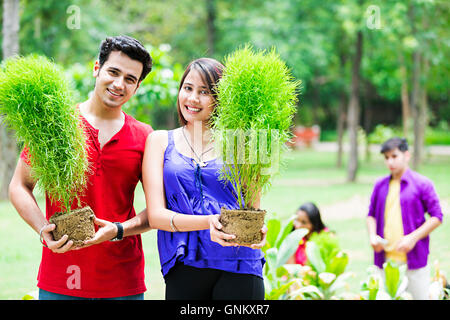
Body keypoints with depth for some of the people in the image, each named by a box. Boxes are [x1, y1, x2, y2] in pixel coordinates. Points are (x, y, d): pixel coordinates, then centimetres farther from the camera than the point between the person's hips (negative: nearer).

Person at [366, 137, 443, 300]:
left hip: (414, 258, -4)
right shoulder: (380, 185, 10)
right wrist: (372, 235, -1)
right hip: (385, 258, 4)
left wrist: (413, 238, -13)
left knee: (418, 296, 0)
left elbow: (436, 217, -2)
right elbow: (371, 215, 19)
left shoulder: (422, 184, -2)